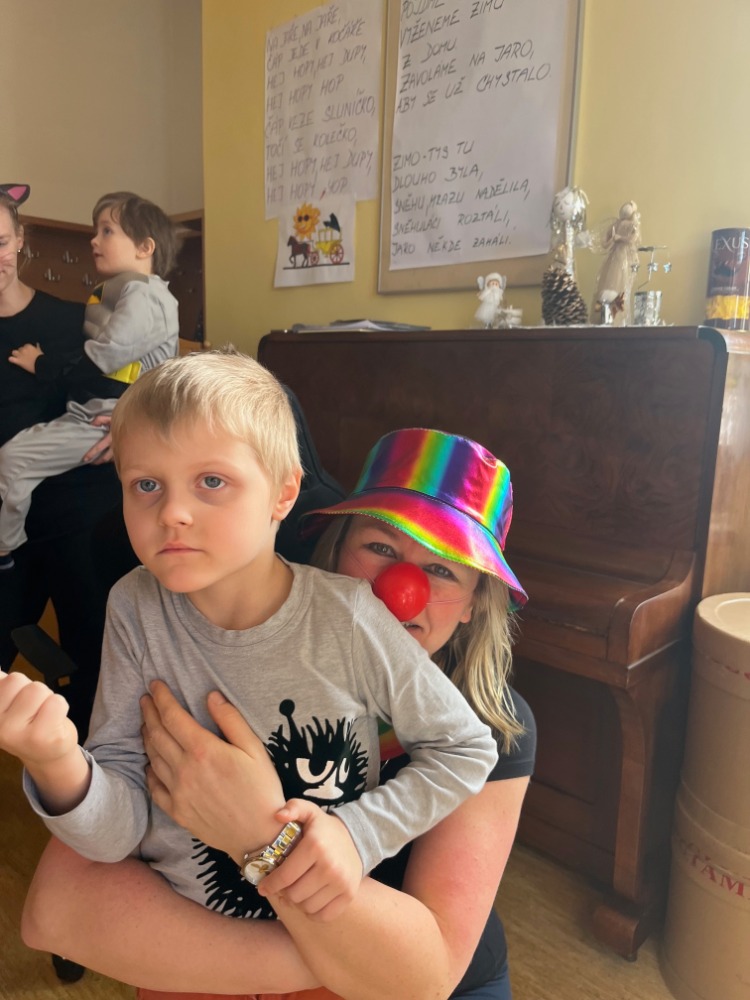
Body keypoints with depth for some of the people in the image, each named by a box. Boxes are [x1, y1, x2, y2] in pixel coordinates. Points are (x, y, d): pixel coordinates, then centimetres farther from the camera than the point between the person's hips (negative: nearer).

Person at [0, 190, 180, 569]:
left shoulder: (142, 295, -14)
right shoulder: (107, 294, 17)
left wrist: (41, 365, -10)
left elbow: (100, 360, -21)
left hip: (110, 422, -10)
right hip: (88, 412, 10)